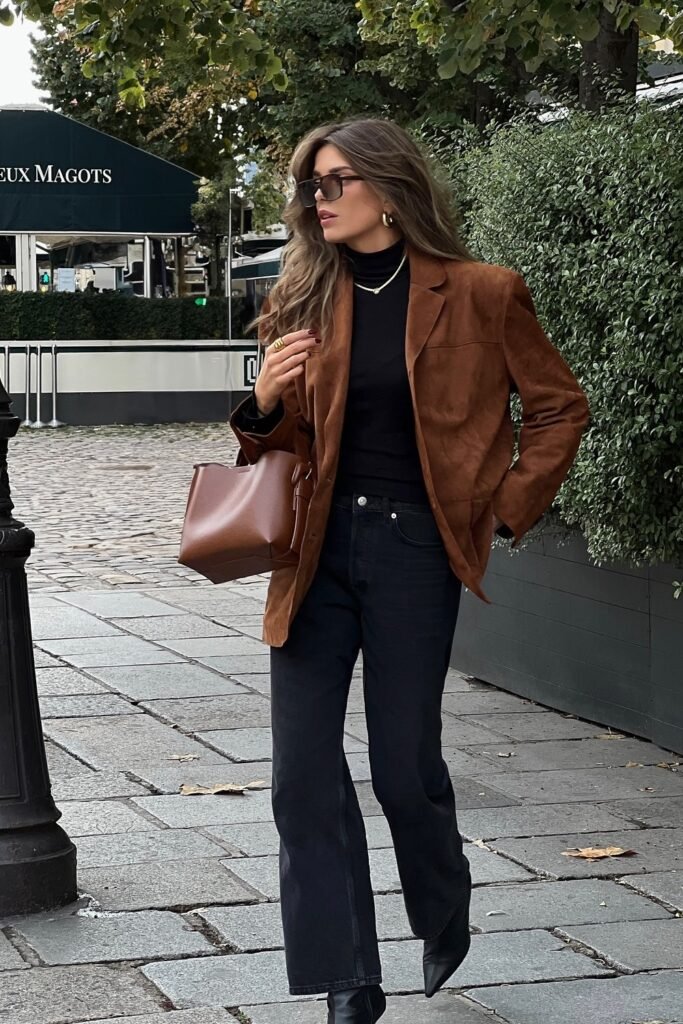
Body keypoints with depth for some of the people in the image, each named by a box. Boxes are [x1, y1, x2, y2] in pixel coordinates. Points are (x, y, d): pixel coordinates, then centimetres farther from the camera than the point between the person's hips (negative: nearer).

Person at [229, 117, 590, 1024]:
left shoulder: (480, 295, -4)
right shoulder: (307, 300, 7)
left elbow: (560, 406, 5)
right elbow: (285, 442, 14)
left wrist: (507, 511, 0)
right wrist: (265, 406, -8)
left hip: (414, 550, -4)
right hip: (316, 548, 4)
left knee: (405, 767, 4)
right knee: (303, 773, -1)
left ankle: (446, 916, 37)